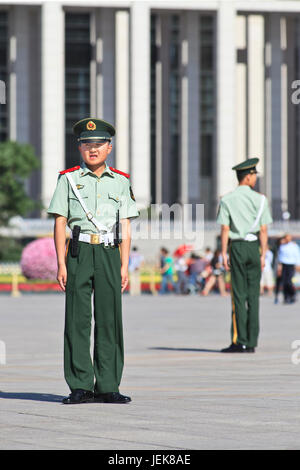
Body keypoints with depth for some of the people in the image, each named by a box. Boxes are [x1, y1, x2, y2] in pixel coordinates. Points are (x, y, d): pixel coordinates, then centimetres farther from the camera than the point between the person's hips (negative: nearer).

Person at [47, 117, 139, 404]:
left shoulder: (121, 182, 12)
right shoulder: (68, 179, 8)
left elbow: (125, 229, 11)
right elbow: (59, 224, 4)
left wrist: (124, 266, 3)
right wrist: (61, 264, -4)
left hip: (109, 254, 1)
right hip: (79, 253, -1)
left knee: (109, 320, -1)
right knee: (77, 320, -3)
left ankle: (107, 387, 4)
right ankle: (80, 386, 2)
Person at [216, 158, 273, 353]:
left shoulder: (227, 200, -1)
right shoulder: (260, 199, -1)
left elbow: (225, 229, -5)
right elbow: (263, 230, -2)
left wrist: (224, 253, -2)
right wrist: (263, 255, 2)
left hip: (237, 247, -1)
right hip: (254, 247, 1)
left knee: (239, 295, -1)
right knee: (253, 296, 5)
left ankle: (240, 342, -6)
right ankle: (251, 342, 5)